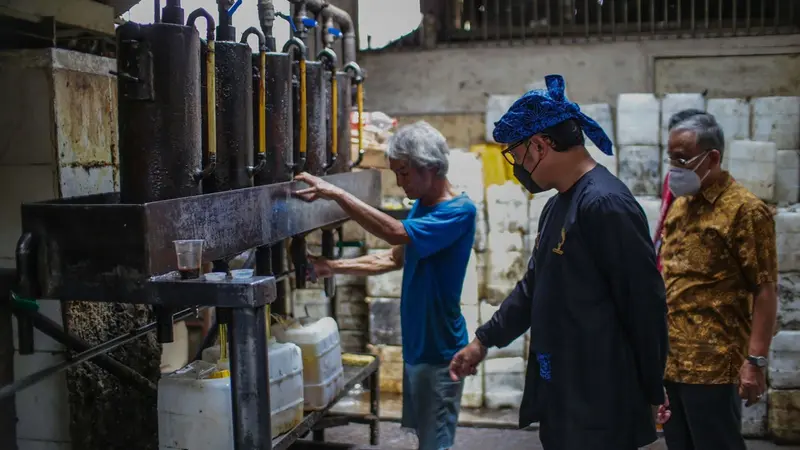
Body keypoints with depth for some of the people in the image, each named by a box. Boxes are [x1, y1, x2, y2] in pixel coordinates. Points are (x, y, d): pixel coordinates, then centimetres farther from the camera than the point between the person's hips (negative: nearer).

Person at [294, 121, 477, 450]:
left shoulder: (459, 212, -21)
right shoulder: (421, 206, 7)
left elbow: (395, 233, -33)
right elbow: (394, 258, 14)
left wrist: (337, 194, -32)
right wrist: (336, 267, 4)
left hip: (439, 349, -8)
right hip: (417, 343, 9)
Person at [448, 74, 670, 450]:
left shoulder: (605, 204, -19)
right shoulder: (557, 207, 12)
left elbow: (645, 305, -18)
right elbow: (533, 288, 22)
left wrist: (651, 394, -11)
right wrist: (484, 340, 22)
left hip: (599, 404, -9)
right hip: (560, 395, 9)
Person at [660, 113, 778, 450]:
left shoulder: (744, 209, -9)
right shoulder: (677, 207, 12)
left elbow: (765, 291, -12)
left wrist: (755, 361, -18)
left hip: (712, 366, -7)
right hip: (670, 362, 7)